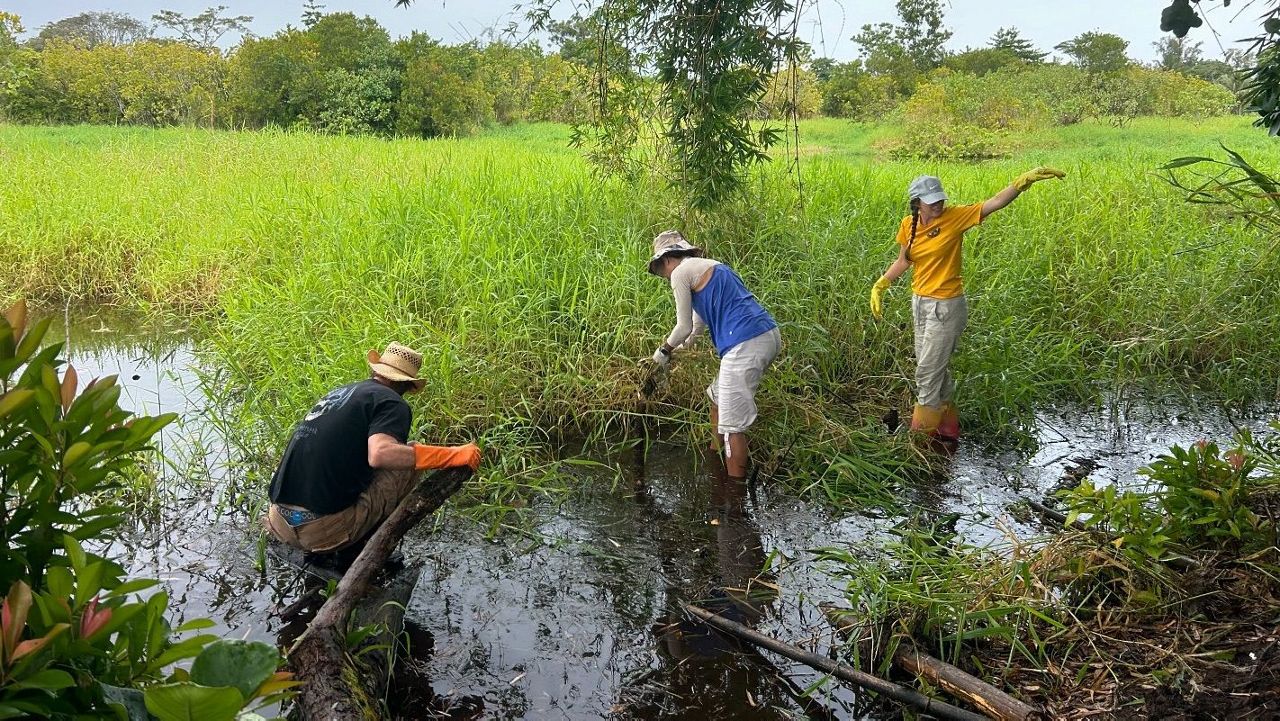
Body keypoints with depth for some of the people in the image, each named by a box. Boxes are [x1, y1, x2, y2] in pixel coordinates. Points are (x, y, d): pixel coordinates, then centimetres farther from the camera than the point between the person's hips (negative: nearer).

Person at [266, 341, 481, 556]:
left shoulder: (338, 392, 19)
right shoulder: (392, 403, -3)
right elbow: (379, 455, -24)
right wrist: (452, 454, -19)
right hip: (324, 530, -7)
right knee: (411, 458, 5)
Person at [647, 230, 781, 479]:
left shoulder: (681, 273, 0)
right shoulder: (706, 266, 27)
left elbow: (685, 327, 3)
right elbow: (698, 322, 37)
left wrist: (664, 350, 20)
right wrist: (680, 347, 48)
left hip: (745, 344, -10)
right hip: (769, 335, 10)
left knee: (732, 423, -4)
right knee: (718, 398, 27)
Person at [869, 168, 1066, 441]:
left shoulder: (954, 217, -15)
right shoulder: (908, 226, -1)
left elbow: (995, 202, -23)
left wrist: (1025, 180, -35)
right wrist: (880, 285, 8)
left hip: (946, 306, -6)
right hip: (920, 302, 6)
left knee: (928, 372, -1)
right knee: (936, 368, 19)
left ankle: (922, 432, 16)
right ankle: (948, 425, 36)